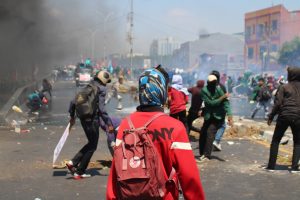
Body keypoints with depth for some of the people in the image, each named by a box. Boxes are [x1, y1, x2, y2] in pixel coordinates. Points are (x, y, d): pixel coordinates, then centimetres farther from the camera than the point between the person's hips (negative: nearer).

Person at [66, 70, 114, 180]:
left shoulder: (88, 87, 13)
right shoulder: (101, 89, -10)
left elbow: (73, 102, 14)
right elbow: (101, 108, -19)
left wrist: (72, 116, 26)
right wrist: (108, 124, -18)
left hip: (83, 118, 8)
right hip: (93, 119, -8)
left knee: (91, 143, 22)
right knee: (92, 146, 5)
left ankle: (73, 162, 13)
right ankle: (79, 172, 7)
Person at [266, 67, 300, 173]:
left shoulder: (284, 87, -2)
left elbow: (278, 103, -7)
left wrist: (271, 117, -2)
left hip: (284, 116, -2)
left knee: (275, 140, 10)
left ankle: (271, 165, 7)